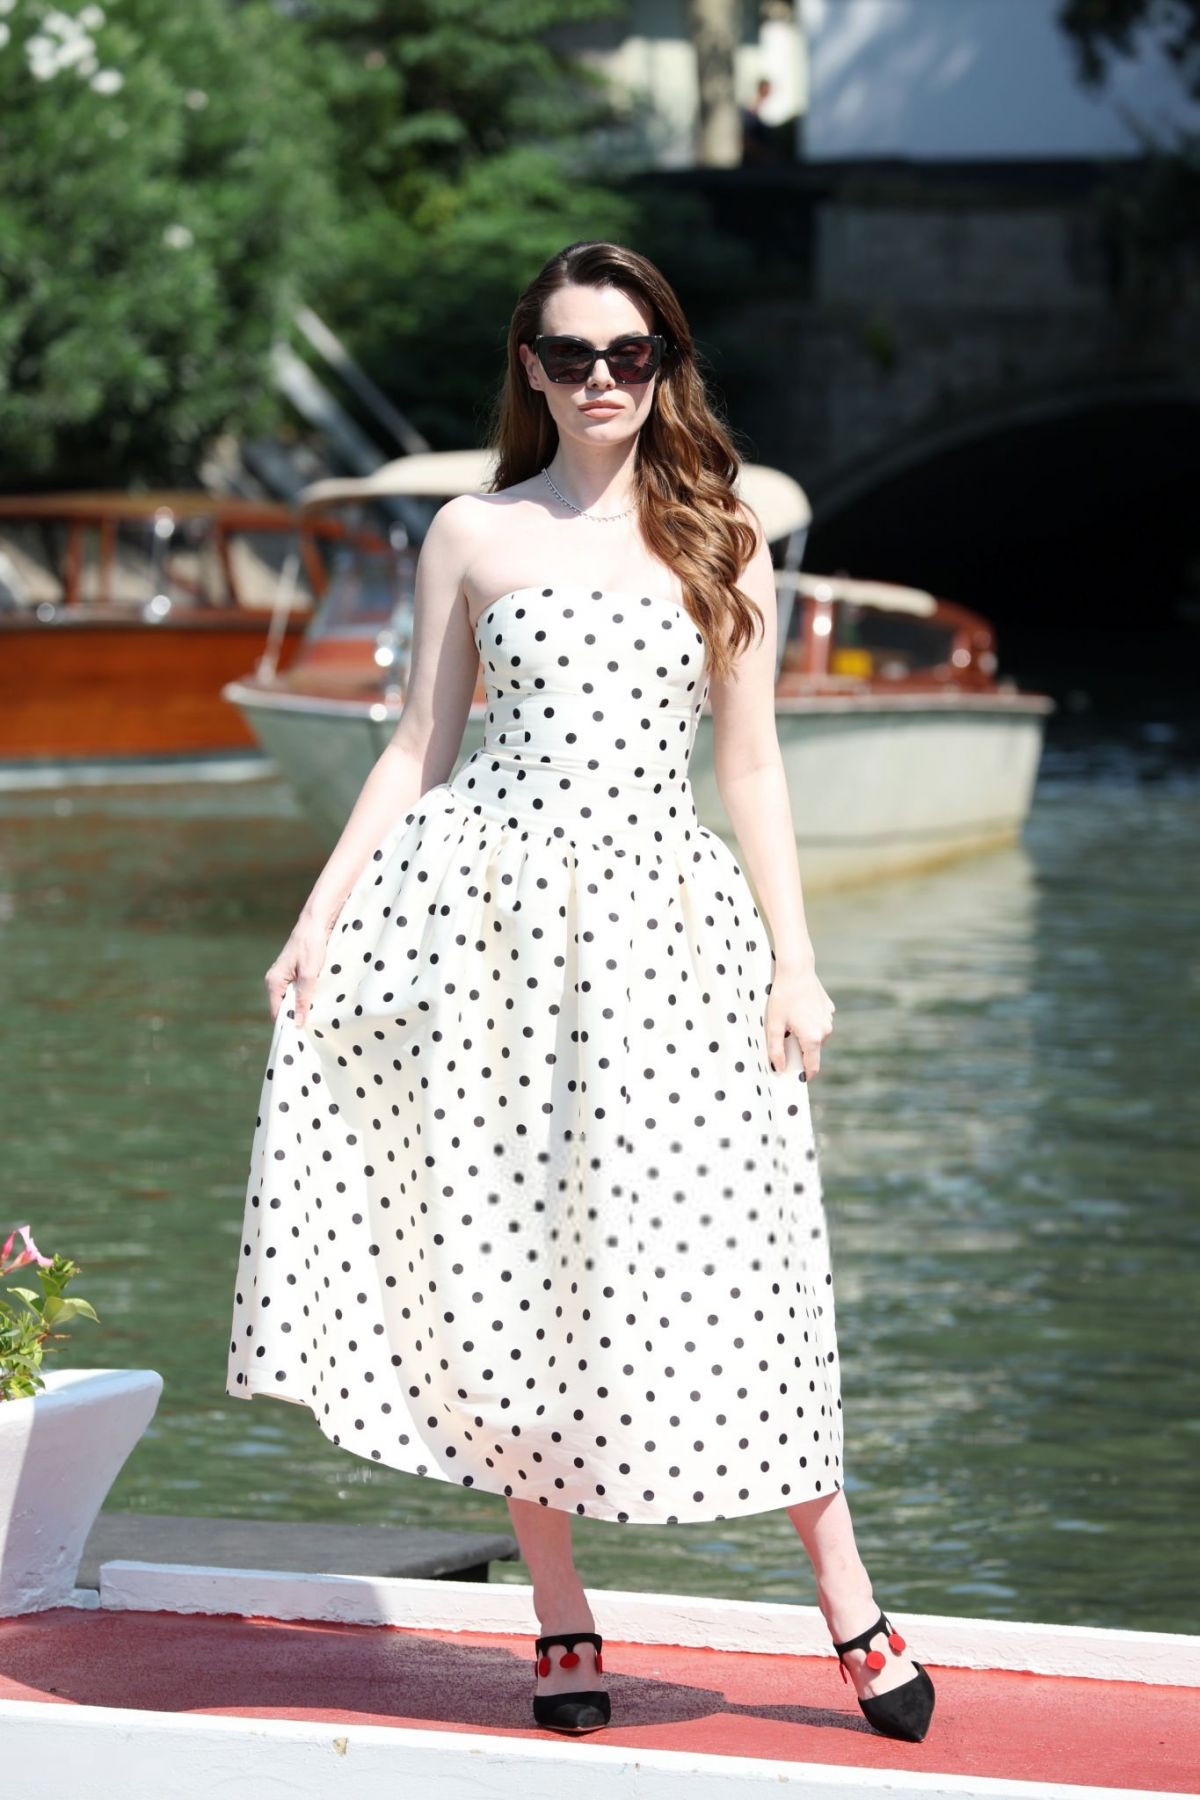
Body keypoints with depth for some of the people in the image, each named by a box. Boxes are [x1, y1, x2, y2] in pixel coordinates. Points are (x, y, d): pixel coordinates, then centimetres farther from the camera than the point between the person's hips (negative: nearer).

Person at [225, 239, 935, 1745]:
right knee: (510, 1252, 1)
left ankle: (847, 1602, 7)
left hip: (663, 919, -1)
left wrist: (796, 963, 2)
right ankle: (560, 1615, 12)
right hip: (496, 915, 1)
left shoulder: (722, 545, 8)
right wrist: (318, 920, 3)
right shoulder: (473, 535, 8)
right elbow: (418, 750, 10)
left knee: (718, 1250, -5)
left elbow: (751, 769, 8)